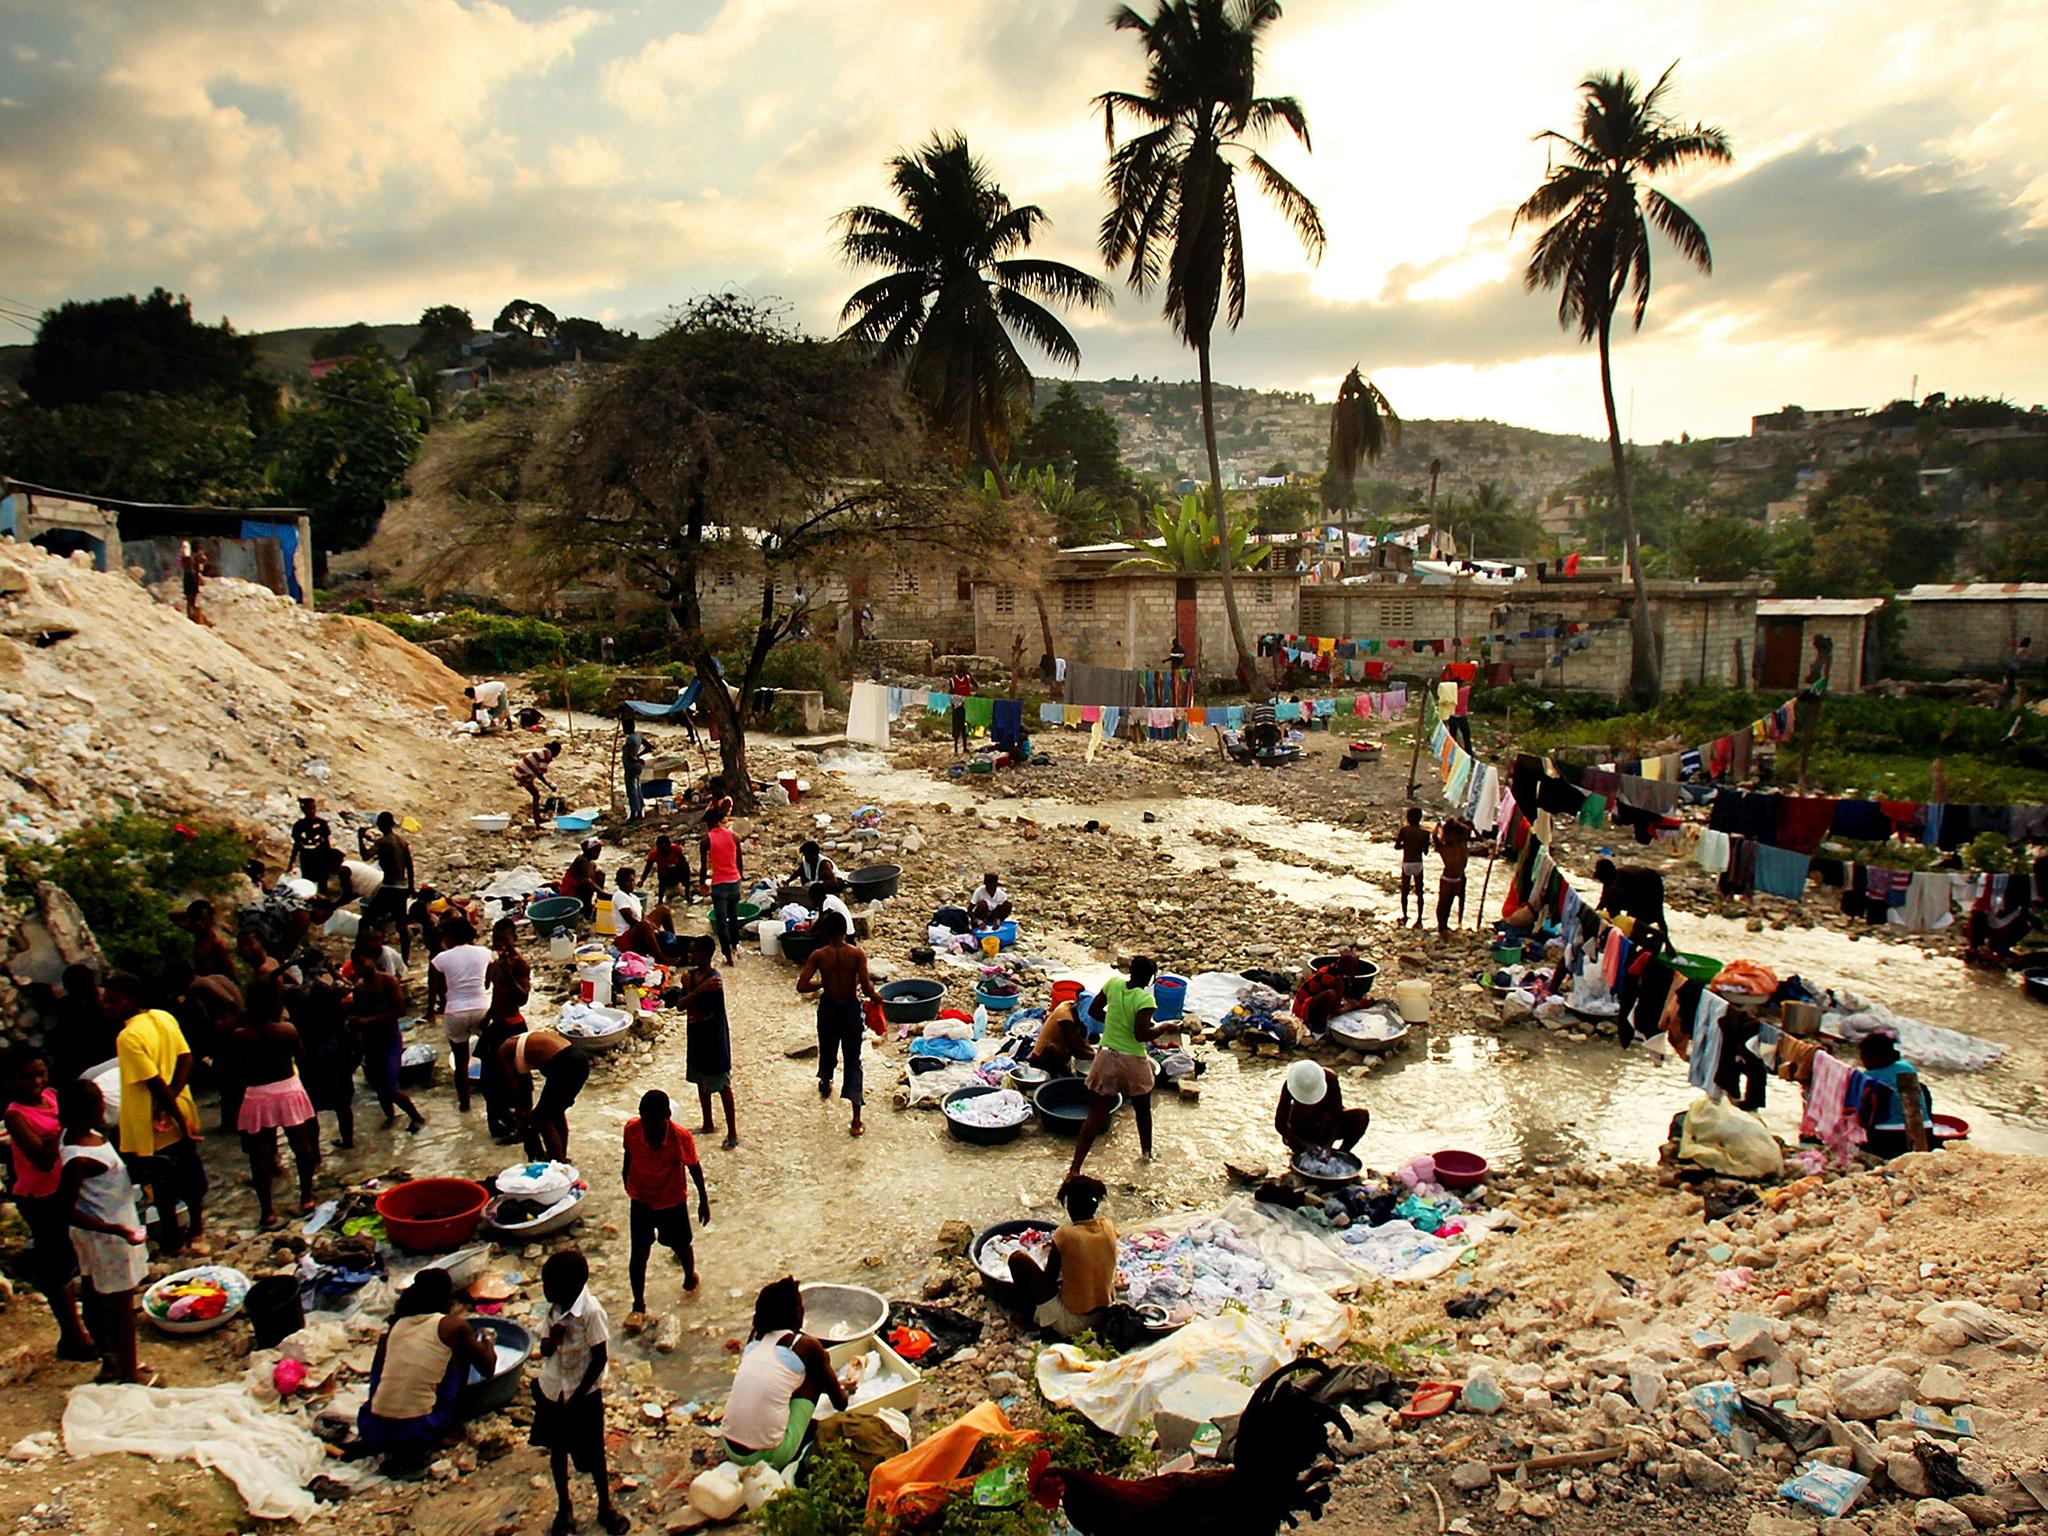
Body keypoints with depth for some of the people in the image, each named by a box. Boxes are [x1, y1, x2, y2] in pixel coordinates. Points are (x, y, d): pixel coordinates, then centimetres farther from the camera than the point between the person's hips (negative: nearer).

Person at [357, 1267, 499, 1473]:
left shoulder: (396, 1325, 11)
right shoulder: (452, 1326, -1)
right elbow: (488, 1370, 8)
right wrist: (487, 1346, 32)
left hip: (372, 1431, 4)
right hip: (419, 1434, -4)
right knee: (461, 1347, 12)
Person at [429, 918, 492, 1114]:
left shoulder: (441, 959, -6)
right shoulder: (484, 953, -1)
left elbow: (434, 990, -1)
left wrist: (431, 1010, 17)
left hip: (456, 1013, -1)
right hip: (482, 1010, 1)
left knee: (461, 1060, 14)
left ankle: (464, 1103, 25)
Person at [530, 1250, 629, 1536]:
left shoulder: (591, 1312, -26)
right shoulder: (552, 1309, -8)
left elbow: (600, 1358, -19)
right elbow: (544, 1351, 1)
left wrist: (576, 1399, -16)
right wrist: (553, 1339, -23)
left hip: (583, 1395, -5)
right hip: (551, 1391, 5)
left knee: (592, 1454, 11)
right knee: (557, 1450, 20)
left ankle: (605, 1507, 34)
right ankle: (563, 1509, 42)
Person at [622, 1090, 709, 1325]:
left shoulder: (680, 1137, -28)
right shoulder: (631, 1129, -23)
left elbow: (694, 1168, -12)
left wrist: (703, 1200, -2)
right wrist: (626, 1176, 17)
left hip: (673, 1202, -1)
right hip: (640, 1200, 1)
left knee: (680, 1246, 18)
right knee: (639, 1253, 4)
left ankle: (690, 1274, 51)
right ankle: (638, 1306, 24)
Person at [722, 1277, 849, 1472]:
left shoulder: (754, 1337, 8)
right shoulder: (806, 1346, -6)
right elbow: (840, 1404, 10)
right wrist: (843, 1389, 35)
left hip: (730, 1449, 5)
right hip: (768, 1456, -5)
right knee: (813, 1376, 11)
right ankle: (799, 1453, 17)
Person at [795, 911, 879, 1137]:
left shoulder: (818, 955, -11)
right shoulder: (857, 953, -14)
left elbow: (801, 986, -14)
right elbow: (866, 987, -20)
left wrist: (821, 984, 4)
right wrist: (875, 996, 2)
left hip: (828, 1008, 1)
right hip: (851, 1009, -1)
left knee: (827, 1052, 27)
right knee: (853, 1061, 5)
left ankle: (825, 1084, 58)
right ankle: (856, 1121, 0)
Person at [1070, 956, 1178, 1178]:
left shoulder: (1113, 983, -3)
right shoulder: (1145, 999, -18)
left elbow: (1093, 1011, 6)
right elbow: (1141, 1034, -25)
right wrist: (1164, 1027, -9)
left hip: (1107, 1057, 3)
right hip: (1133, 1062, -3)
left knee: (1096, 1115, 5)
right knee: (1143, 1109, 25)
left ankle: (1074, 1169, -2)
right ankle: (1147, 1152, 46)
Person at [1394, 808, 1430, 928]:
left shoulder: (1404, 830, -10)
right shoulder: (1424, 833, -8)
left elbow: (1397, 846, -2)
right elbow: (1426, 851, 0)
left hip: (1406, 864, 0)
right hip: (1418, 864, 0)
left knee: (1404, 892, 15)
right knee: (1419, 893, 11)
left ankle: (1404, 917, 23)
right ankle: (1419, 920, 11)